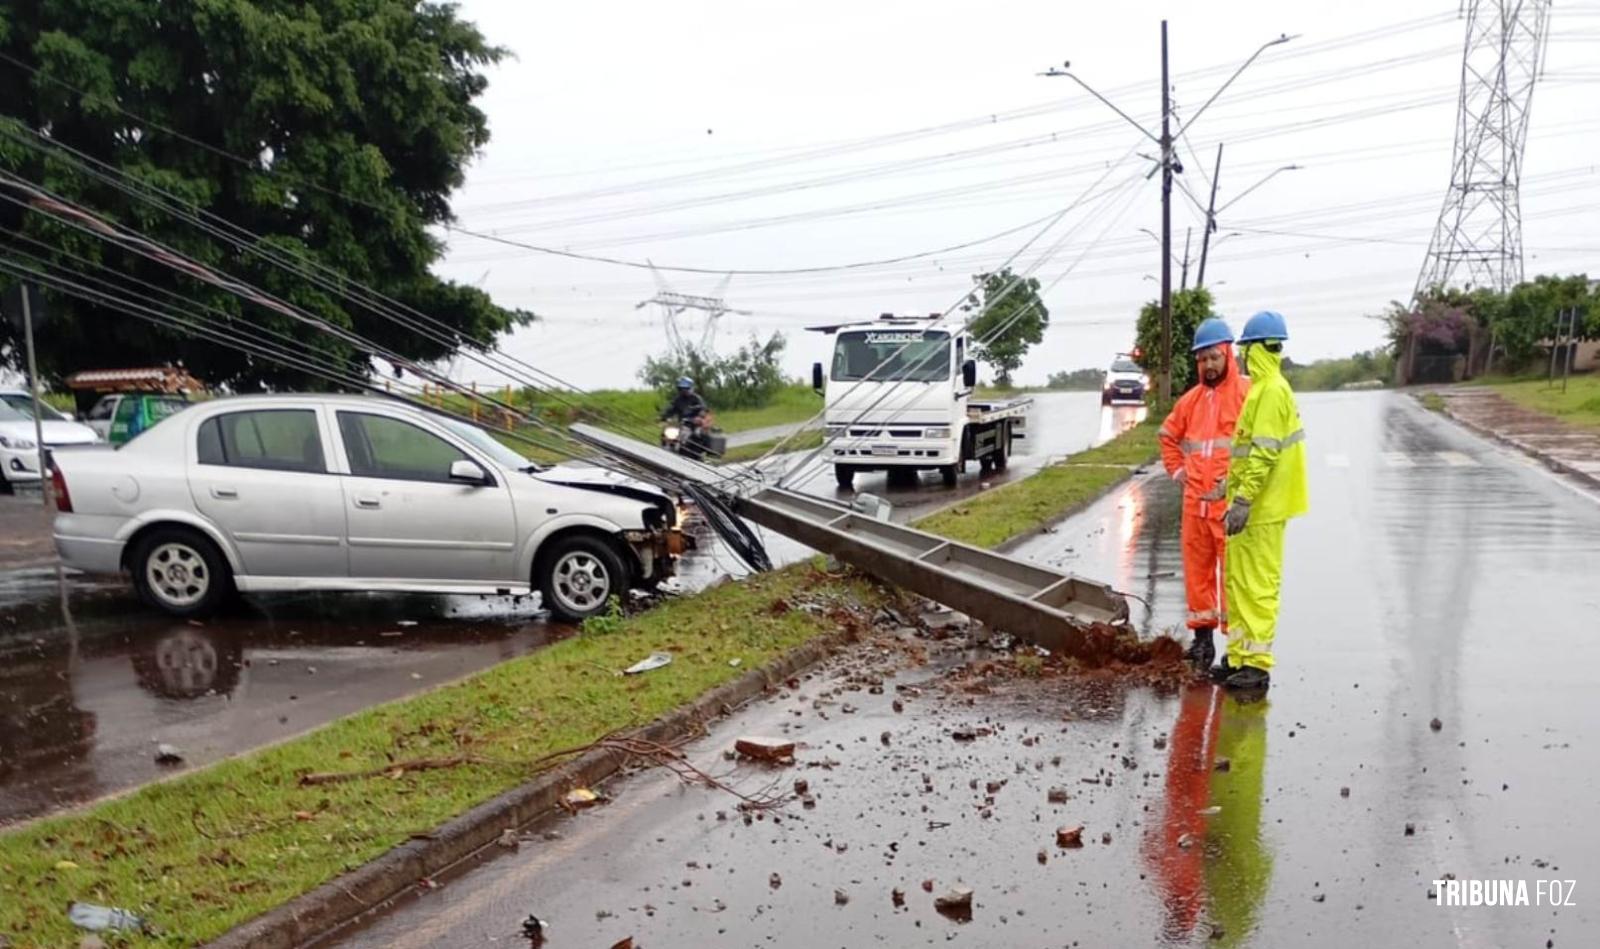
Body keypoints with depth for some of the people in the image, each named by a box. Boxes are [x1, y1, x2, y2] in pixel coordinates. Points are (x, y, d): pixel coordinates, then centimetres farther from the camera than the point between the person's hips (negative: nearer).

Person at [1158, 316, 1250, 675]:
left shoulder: (1247, 393, -6)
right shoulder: (1191, 399, 15)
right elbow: (1168, 435, 30)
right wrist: (1177, 469, 18)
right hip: (1194, 501, 6)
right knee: (1197, 568, 11)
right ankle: (1202, 632, 21)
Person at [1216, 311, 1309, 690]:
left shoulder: (1271, 390, -16)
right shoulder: (1261, 388, 16)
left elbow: (1263, 453, -23)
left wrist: (1243, 501, -25)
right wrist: (1234, 496, 22)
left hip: (1261, 509, -10)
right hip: (1252, 506, 10)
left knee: (1258, 586, -5)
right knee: (1238, 583, 15)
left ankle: (1256, 664, 1)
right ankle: (1238, 657, 23)